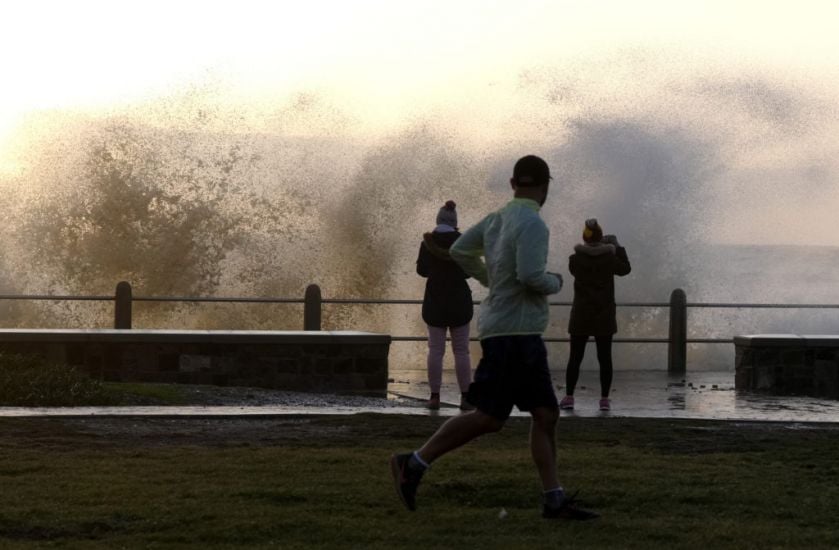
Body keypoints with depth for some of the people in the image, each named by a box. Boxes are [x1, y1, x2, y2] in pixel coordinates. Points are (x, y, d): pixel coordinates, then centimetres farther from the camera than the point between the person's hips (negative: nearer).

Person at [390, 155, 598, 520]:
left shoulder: (497, 219, 11)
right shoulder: (532, 224, -15)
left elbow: (460, 251, 20)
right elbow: (530, 275, -25)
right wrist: (556, 283, -4)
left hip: (524, 337, 9)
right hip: (513, 333, -9)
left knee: (546, 415, 6)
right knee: (488, 418, -8)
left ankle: (554, 500, 4)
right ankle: (414, 464, -3)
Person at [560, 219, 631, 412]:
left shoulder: (575, 259, -9)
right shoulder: (609, 258, -8)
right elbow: (625, 269, 10)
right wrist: (618, 247, 20)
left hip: (581, 316, 0)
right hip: (604, 316, 0)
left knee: (575, 357, 6)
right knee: (605, 358, 6)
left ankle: (569, 397, 2)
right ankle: (604, 399, 5)